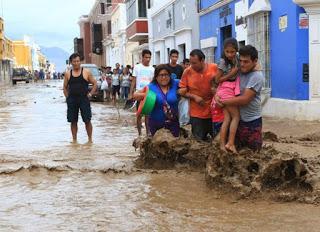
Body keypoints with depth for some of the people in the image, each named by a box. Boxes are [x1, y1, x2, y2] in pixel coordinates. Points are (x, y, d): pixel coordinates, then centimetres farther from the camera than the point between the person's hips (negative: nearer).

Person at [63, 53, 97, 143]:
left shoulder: (86, 72, 1)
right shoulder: (68, 73, 7)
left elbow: (95, 83, 6)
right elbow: (65, 87, 14)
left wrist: (90, 94, -3)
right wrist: (68, 97, 3)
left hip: (84, 99, -2)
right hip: (72, 100, 2)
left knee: (87, 120, -2)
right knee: (73, 121, 5)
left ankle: (90, 139, 9)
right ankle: (74, 139, 15)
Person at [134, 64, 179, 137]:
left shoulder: (175, 84, 2)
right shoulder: (151, 87, 0)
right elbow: (135, 95, 2)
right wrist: (146, 95, -16)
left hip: (173, 123, 1)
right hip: (156, 123, -1)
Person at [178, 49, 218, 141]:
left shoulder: (215, 68, -8)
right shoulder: (187, 72, -6)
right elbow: (182, 91, 1)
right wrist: (194, 96, -14)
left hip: (214, 112, 0)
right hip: (196, 114, 0)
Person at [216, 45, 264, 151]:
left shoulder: (257, 76, -16)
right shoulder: (238, 72, 4)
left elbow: (245, 99, -22)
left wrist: (223, 102, -17)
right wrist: (217, 94, -12)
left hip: (252, 121, -5)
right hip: (237, 119, 6)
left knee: (253, 150, 5)